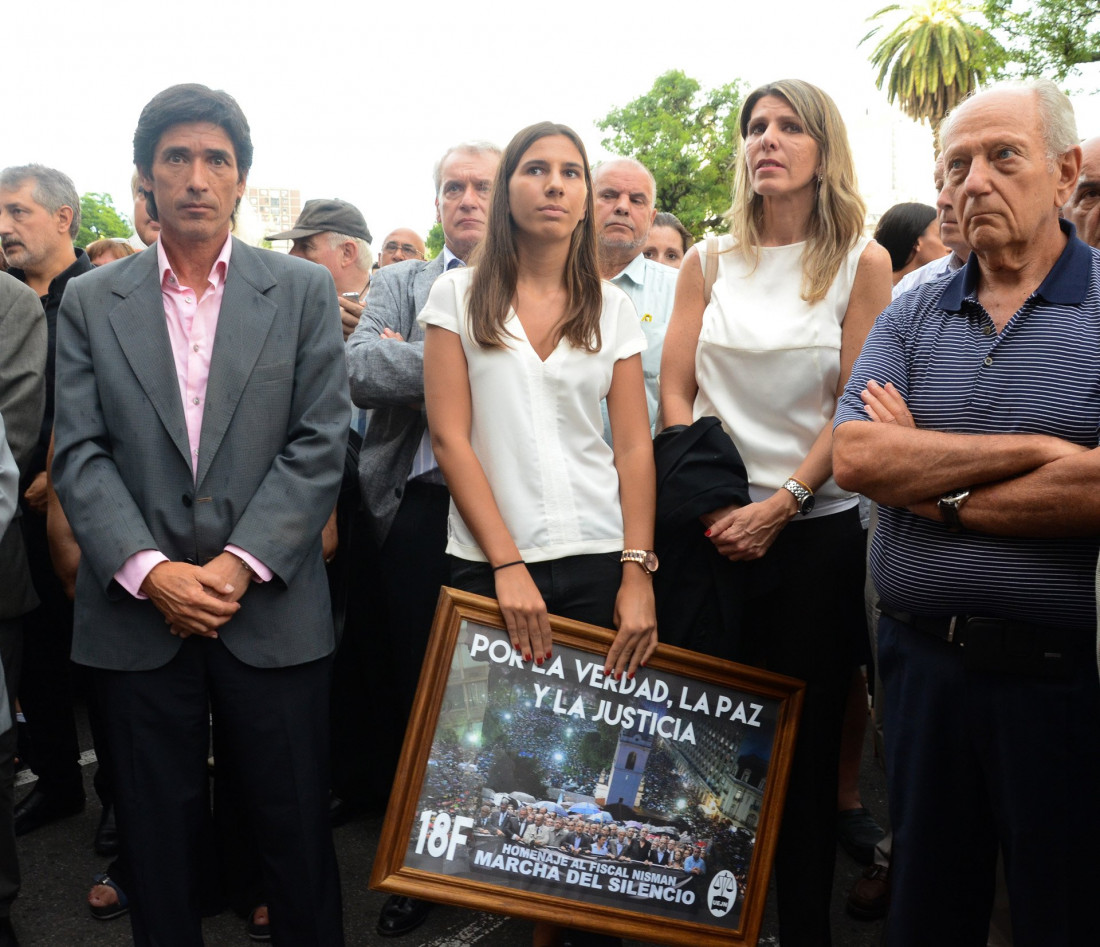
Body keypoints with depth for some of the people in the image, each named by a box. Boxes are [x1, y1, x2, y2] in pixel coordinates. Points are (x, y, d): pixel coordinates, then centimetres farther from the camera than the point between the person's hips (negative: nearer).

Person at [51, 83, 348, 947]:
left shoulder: (303, 291, 4)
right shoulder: (91, 302, 7)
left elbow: (319, 444, -3)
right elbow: (80, 454, 0)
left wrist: (240, 563, -12)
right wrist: (150, 571, -13)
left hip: (271, 609, -1)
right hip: (139, 614, 1)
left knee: (296, 833, 9)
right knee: (158, 838, 13)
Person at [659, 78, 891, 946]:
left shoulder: (861, 263, 1)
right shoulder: (709, 264, 9)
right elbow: (674, 392, 5)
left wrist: (781, 503, -14)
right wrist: (711, 501, -8)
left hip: (814, 529, -2)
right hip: (712, 527, 2)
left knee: (806, 743, 6)